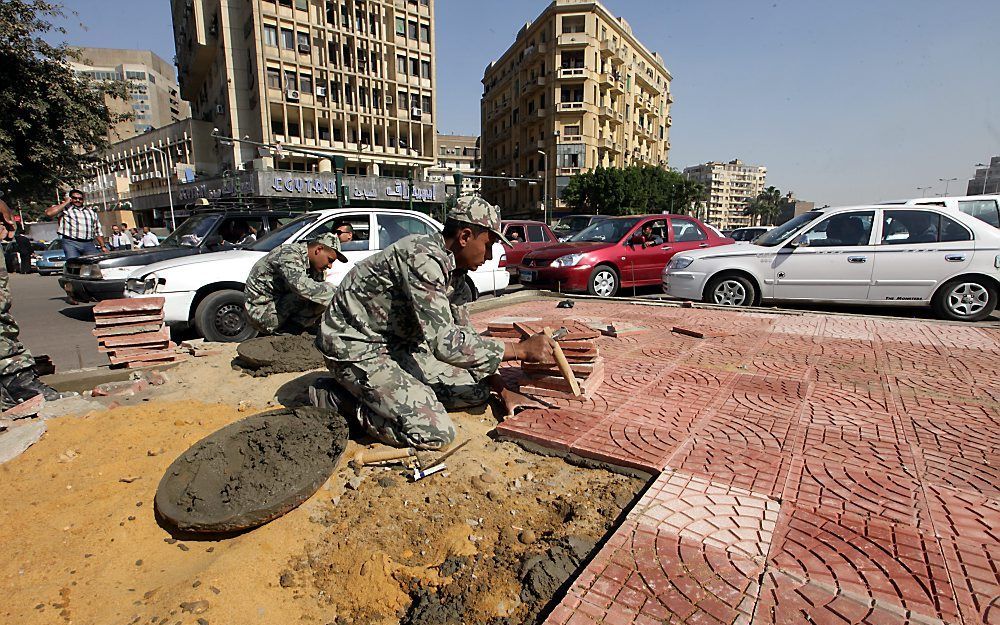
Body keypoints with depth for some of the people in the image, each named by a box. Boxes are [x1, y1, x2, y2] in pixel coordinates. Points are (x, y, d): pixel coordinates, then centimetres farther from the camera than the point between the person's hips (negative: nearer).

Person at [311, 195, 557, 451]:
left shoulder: (453, 269, 3)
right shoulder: (423, 258, -27)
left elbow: (464, 333, 9)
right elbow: (444, 342, -33)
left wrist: (501, 388, 3)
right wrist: (520, 349, -25)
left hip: (397, 345, 9)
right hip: (356, 347, -9)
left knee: (477, 391, 5)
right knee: (436, 433, -18)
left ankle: (368, 391, 10)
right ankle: (336, 396, -1)